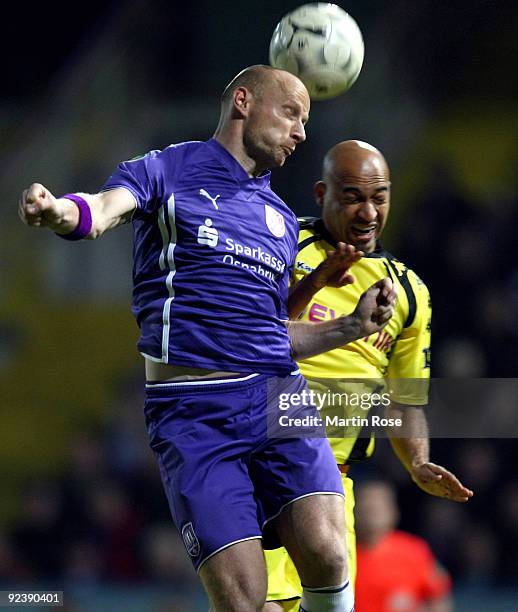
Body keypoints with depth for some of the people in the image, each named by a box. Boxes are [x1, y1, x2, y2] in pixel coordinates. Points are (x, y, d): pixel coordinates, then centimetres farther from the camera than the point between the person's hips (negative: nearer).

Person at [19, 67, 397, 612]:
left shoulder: (281, 219, 24)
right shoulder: (166, 170, 7)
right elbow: (103, 209, -15)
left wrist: (353, 326, 16)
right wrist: (59, 210, -38)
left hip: (279, 394, 4)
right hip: (193, 410, -4)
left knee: (326, 555, -20)